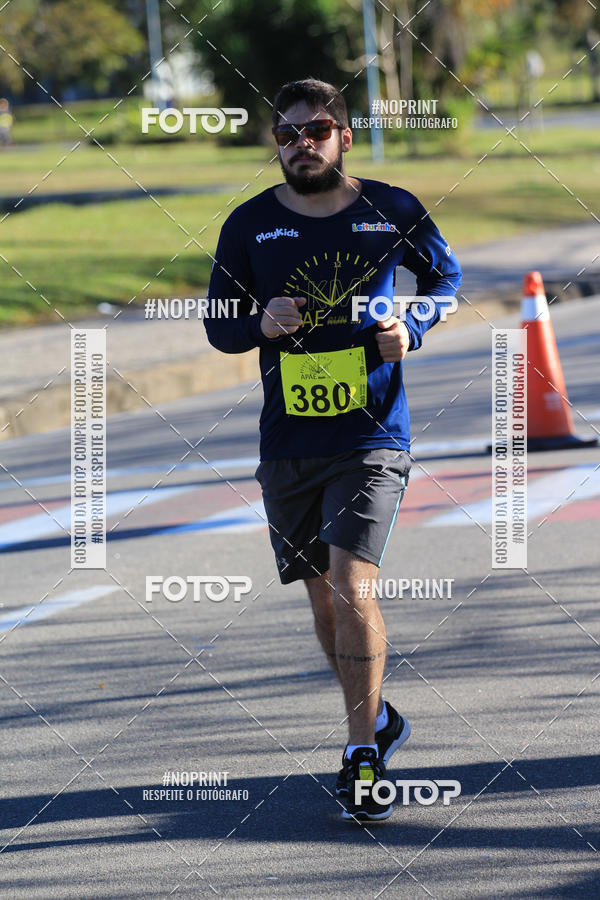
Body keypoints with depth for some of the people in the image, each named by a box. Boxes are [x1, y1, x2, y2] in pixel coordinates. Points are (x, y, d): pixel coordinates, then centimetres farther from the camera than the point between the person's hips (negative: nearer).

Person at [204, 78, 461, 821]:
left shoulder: (392, 213, -3)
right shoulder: (249, 226, 0)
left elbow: (444, 274, 16)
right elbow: (218, 325, 8)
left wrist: (412, 327, -3)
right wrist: (262, 325, -14)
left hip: (372, 435, -3)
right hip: (288, 445, 3)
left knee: (352, 585, -16)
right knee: (323, 599, 13)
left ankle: (362, 758, -8)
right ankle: (377, 720, 36)